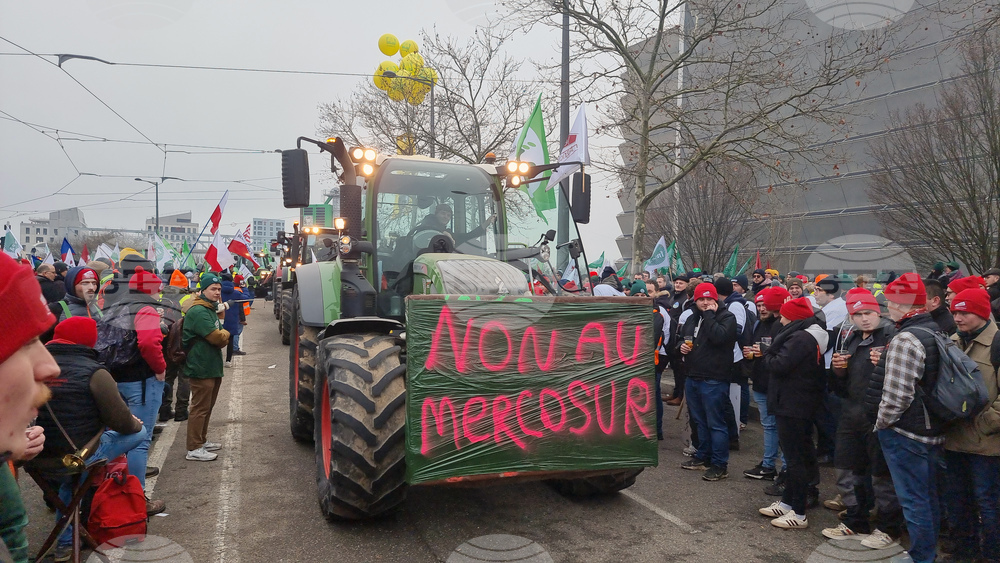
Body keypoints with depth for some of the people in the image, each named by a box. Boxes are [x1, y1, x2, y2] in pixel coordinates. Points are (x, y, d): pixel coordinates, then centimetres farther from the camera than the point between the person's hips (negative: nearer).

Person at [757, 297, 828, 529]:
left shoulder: (800, 338, -22)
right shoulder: (809, 336, 11)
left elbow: (779, 365, -25)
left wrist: (765, 354, -7)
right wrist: (769, 354, 2)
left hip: (793, 406, -11)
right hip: (802, 404, 11)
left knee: (794, 458, -4)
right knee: (798, 454, 17)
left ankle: (799, 514, 2)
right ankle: (787, 502, 29)